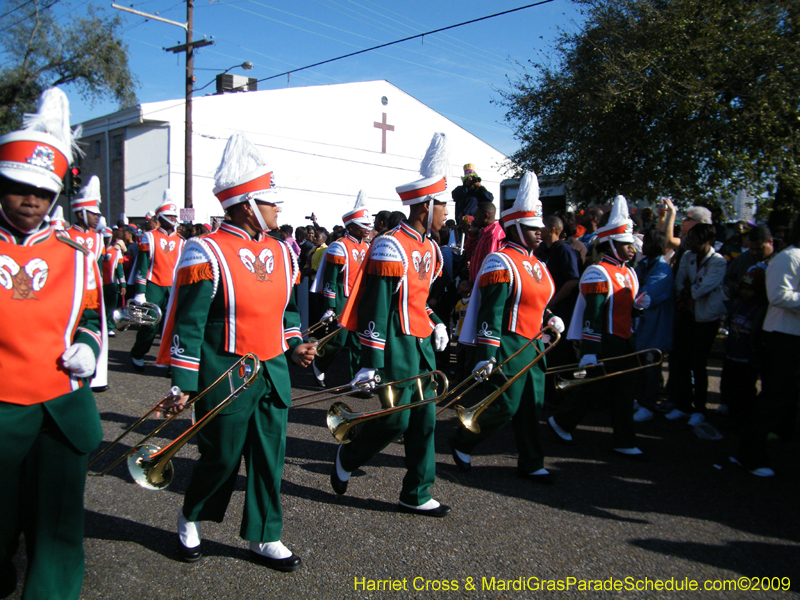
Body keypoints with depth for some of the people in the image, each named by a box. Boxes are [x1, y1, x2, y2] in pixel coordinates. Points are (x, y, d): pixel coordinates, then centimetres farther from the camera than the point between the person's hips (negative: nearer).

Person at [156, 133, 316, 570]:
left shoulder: (281, 252, 8)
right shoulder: (208, 254, -13)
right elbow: (188, 324, -12)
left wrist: (293, 346, 5)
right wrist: (183, 385, -12)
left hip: (273, 374, 6)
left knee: (269, 457, 11)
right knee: (221, 457, 8)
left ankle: (264, 539, 26)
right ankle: (190, 519, 37)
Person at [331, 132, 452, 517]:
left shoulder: (429, 248, 12)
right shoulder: (390, 248, -16)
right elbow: (377, 308, -18)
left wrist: (435, 323, 10)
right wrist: (371, 363, -19)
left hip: (422, 344, 9)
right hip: (396, 345, -9)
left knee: (423, 418, 9)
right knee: (396, 420, -3)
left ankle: (417, 494, 20)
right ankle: (347, 457, 25)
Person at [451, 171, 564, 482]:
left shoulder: (537, 264, 15)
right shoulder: (500, 262, -13)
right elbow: (490, 313, -19)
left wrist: (549, 318, 8)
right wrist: (486, 356, -23)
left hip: (533, 344, 9)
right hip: (508, 346, -9)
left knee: (532, 405, 11)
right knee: (505, 406, -4)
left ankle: (531, 463, 23)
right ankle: (461, 442, 18)